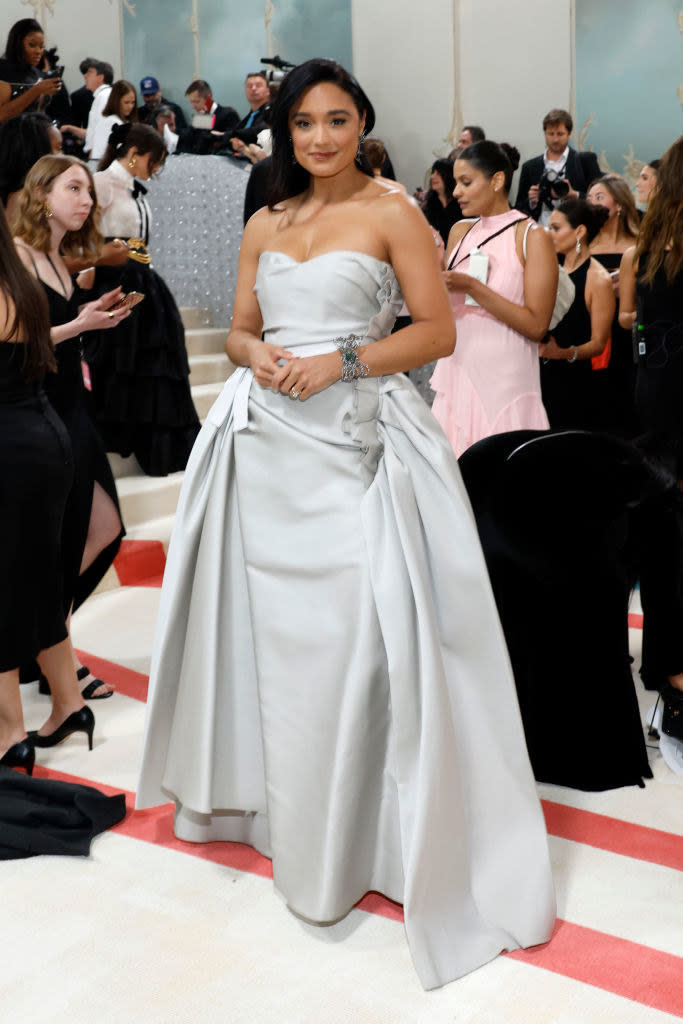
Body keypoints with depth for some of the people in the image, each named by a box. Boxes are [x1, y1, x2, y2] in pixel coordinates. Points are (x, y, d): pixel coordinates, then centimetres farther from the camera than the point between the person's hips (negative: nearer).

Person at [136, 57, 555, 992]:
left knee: (352, 631, -6)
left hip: (354, 441, -4)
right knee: (275, 627, 9)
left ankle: (360, 829, 11)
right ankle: (278, 802, 28)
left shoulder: (391, 213, 0)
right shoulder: (263, 226, 14)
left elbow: (438, 329, -4)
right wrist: (256, 355, -4)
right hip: (268, 445, 5)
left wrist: (343, 360, -16)